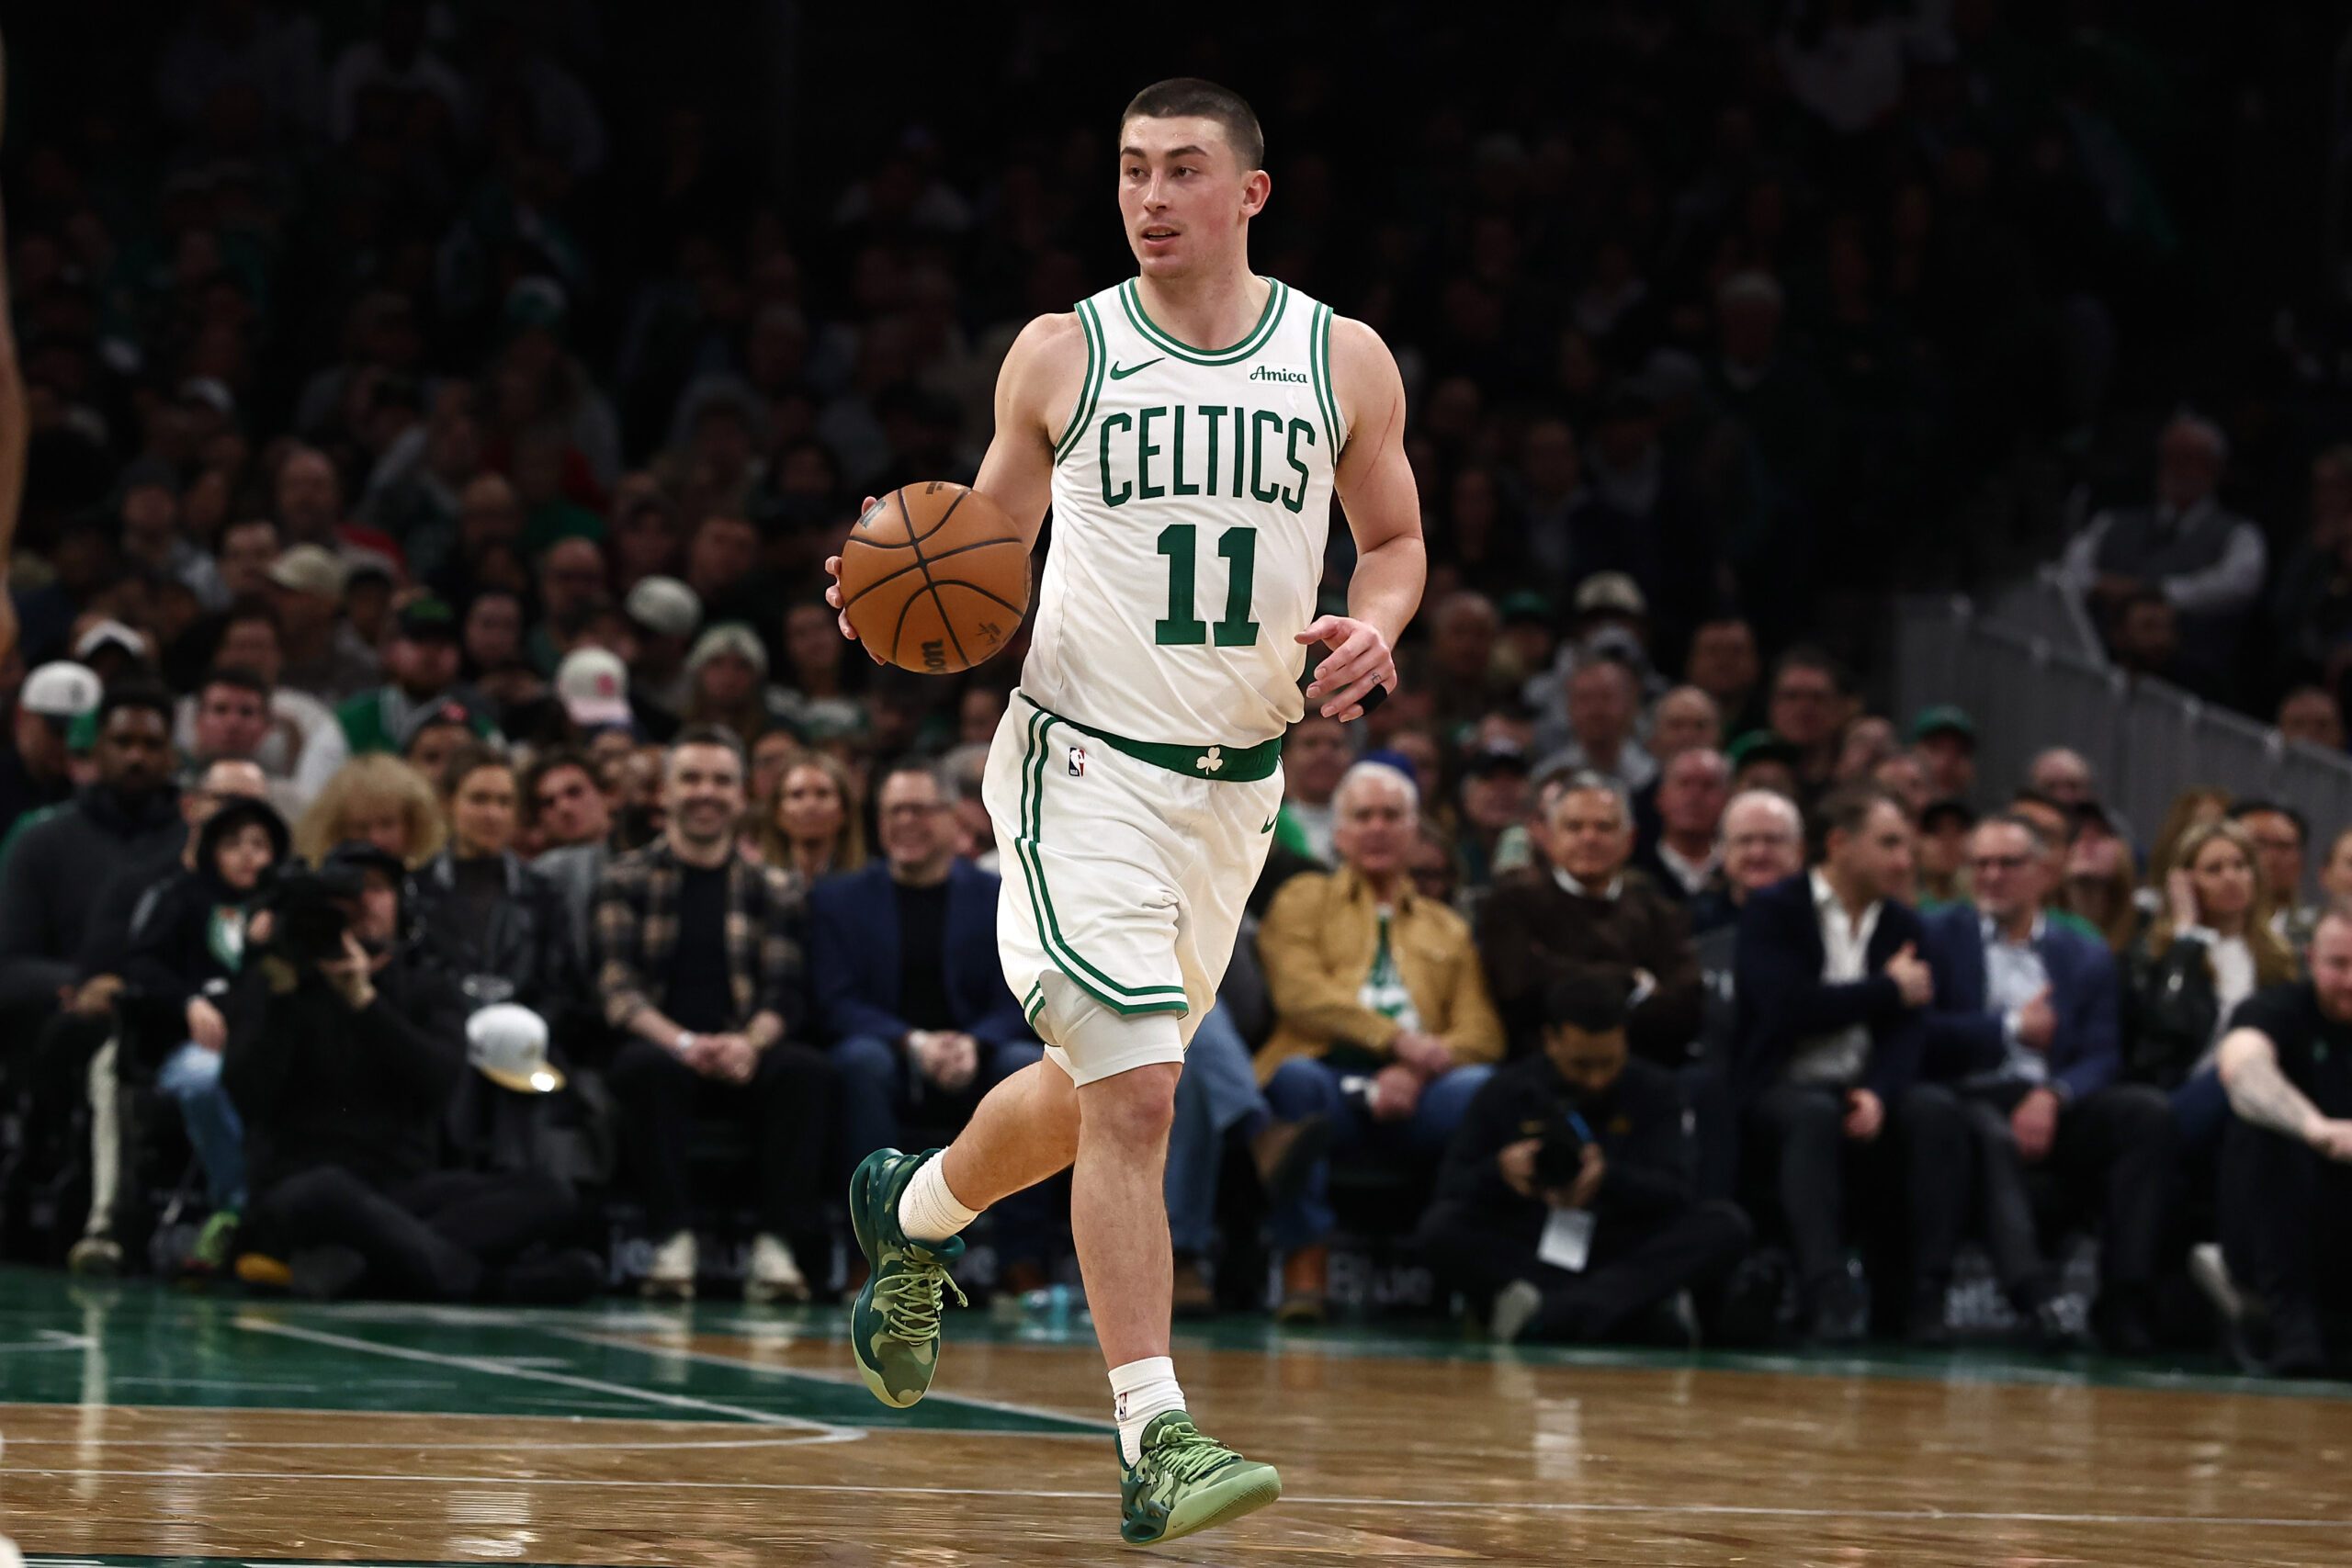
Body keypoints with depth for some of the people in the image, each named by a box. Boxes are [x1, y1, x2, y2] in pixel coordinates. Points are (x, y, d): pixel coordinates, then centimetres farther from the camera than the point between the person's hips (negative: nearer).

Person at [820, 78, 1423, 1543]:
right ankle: (1158, 1440, -14)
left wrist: (1373, 630, -8)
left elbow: (1396, 540, 13)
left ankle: (913, 1210, 48)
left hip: (1236, 782, 4)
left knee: (1100, 1089, 19)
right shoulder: (1062, 354, -3)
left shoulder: (1345, 362, 1)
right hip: (1086, 761, -4)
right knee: (1134, 1095, -16)